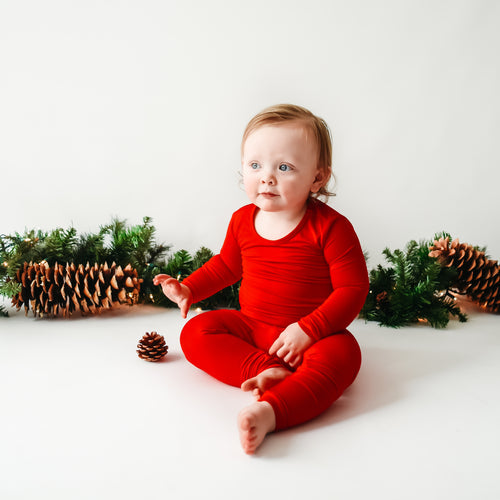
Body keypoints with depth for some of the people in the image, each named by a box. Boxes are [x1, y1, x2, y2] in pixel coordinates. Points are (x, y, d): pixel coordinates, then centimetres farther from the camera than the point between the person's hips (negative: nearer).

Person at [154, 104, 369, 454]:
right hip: (250, 328, 5)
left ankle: (269, 410, -51)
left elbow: (353, 287, -14)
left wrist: (309, 329, -24)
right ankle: (265, 371, -28)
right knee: (195, 332, -14)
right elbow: (226, 265, 20)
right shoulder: (243, 221, 0)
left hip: (310, 336, -4)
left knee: (341, 353, -35)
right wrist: (190, 289, 7)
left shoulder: (330, 227, -15)